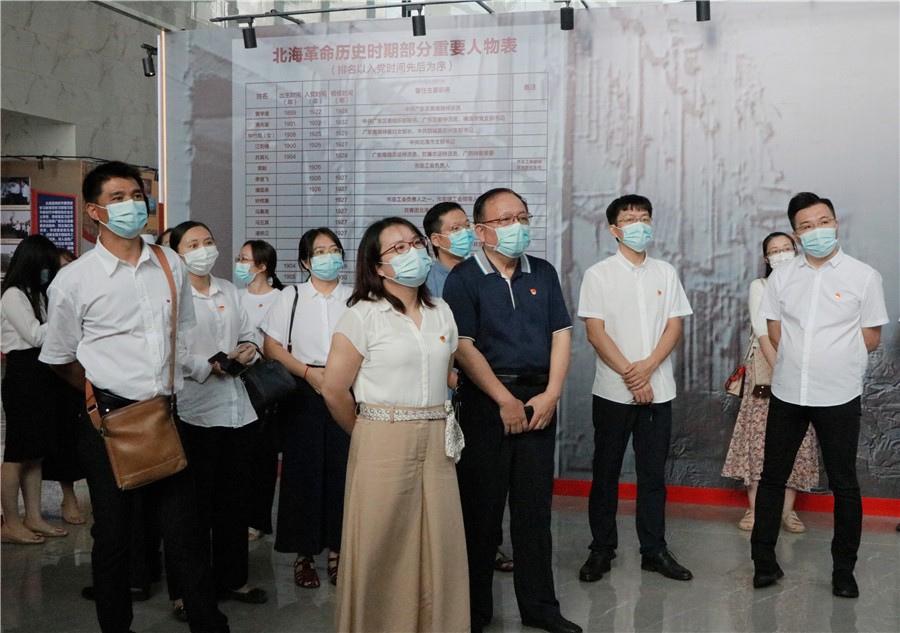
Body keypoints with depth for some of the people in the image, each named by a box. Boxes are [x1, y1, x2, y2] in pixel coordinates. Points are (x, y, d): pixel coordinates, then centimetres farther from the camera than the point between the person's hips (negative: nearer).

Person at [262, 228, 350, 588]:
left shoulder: (355, 299, 9)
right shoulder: (290, 298, 8)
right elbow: (272, 346, 2)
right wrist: (309, 372, -10)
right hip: (303, 393, -1)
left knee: (342, 468, -1)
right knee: (304, 469, 0)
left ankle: (336, 550, 12)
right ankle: (303, 554, 10)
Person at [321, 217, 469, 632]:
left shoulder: (441, 312, 10)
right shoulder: (363, 315, -7)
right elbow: (334, 390, -6)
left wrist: (436, 425, 13)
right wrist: (369, 434, 5)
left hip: (437, 443, 5)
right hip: (383, 445, -5)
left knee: (439, 548, 8)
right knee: (381, 551, 4)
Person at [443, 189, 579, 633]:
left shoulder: (543, 273, 10)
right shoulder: (464, 278, -4)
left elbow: (561, 334, 8)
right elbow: (464, 347, -11)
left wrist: (550, 394, -4)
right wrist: (506, 400, -13)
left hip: (539, 400, 4)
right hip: (486, 401, -4)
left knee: (535, 507, 9)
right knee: (481, 508, 4)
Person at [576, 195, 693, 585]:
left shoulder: (665, 273, 9)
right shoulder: (599, 274, -1)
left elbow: (674, 326, 3)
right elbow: (595, 333, -7)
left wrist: (648, 366, -13)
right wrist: (630, 375, -13)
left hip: (658, 390, 3)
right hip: (613, 391, -2)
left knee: (653, 473, 8)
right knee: (606, 472, 6)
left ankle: (654, 550, 18)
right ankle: (601, 550, 16)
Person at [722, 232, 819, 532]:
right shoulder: (759, 286, 3)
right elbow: (762, 332, -8)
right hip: (765, 367, -2)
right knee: (759, 435, -4)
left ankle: (788, 509, 8)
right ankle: (754, 508, 3)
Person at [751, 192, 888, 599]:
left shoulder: (863, 276, -3)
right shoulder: (781, 277, 4)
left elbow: (871, 339, -1)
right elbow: (775, 336, 7)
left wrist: (834, 355, 2)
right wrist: (797, 363, 1)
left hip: (838, 397, -2)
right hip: (787, 393, 3)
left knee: (844, 485, 7)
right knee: (772, 477, 10)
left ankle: (844, 571, 21)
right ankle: (764, 560, 23)